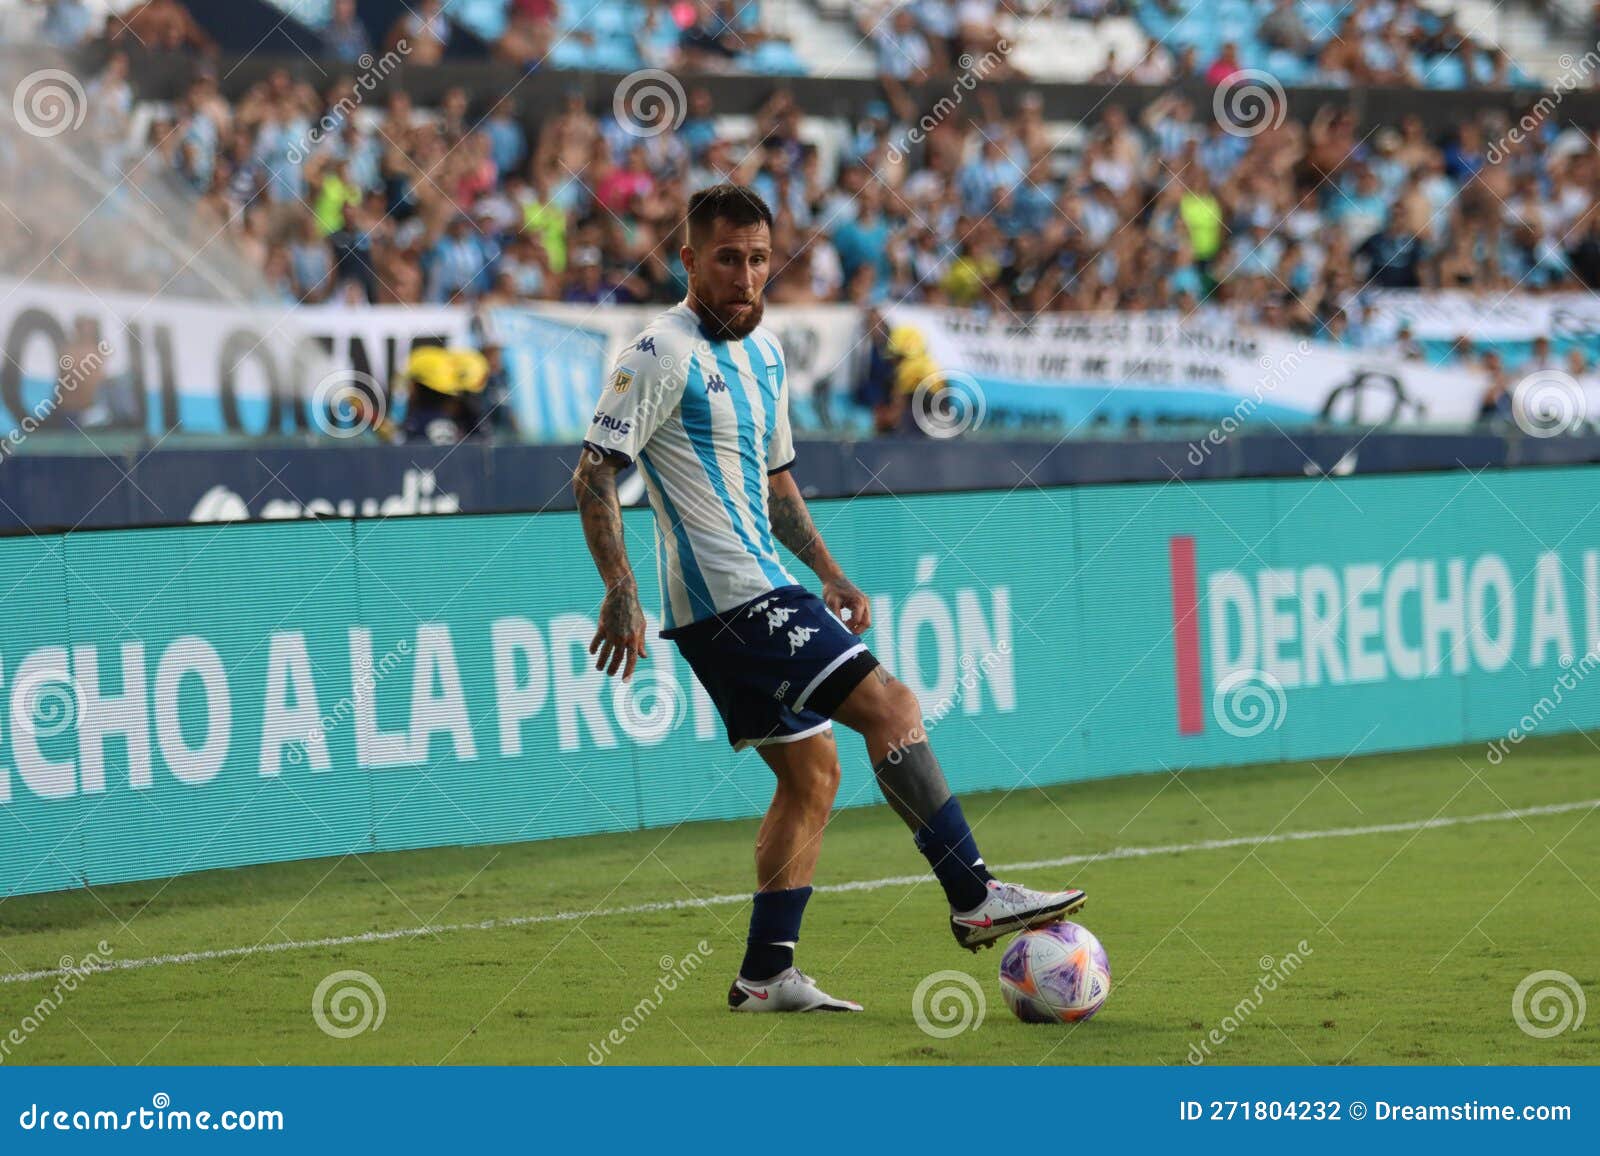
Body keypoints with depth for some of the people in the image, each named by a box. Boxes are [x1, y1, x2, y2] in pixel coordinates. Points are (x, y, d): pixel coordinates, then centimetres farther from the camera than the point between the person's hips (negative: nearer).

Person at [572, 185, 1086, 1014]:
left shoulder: (763, 353, 16)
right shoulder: (665, 353, -12)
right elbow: (594, 475, -16)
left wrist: (828, 574, 23)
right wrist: (620, 594, -23)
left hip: (760, 597, 10)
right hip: (733, 599, -10)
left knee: (811, 772, 9)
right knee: (892, 709, -14)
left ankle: (766, 974, 11)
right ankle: (974, 900, -12)